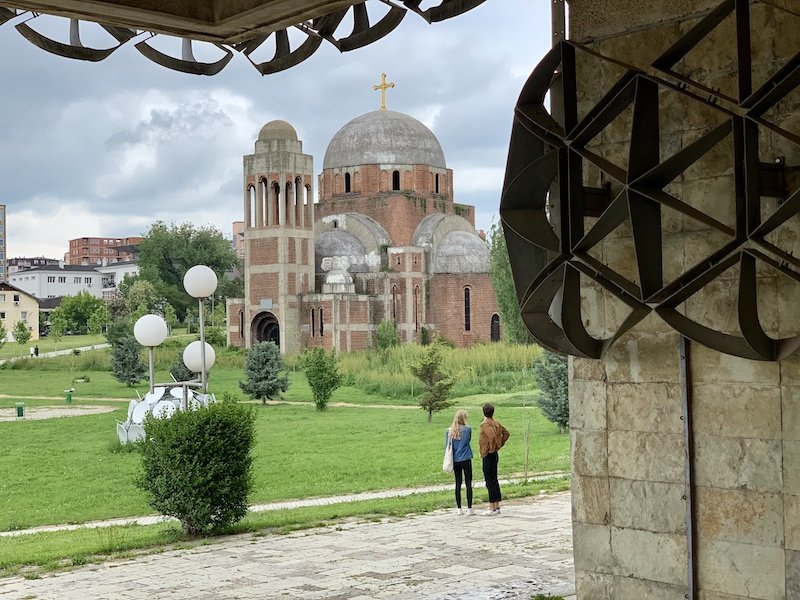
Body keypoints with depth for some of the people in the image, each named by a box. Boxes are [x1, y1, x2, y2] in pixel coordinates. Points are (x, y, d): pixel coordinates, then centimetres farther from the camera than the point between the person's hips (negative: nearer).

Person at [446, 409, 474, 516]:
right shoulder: (467, 429, -8)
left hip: (455, 460, 3)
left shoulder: (449, 431, 0)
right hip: (466, 459, -3)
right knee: (468, 484, 2)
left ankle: (459, 508, 12)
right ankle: (469, 508, 1)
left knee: (458, 484, 10)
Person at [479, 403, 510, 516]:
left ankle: (492, 508, -5)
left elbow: (492, 435, -32)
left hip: (488, 456, -9)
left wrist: (491, 448, -18)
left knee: (490, 482, -6)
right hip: (494, 455, 9)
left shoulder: (485, 424, -16)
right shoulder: (496, 423, 10)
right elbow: (506, 433, 21)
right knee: (494, 481, 14)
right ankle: (497, 506, 18)